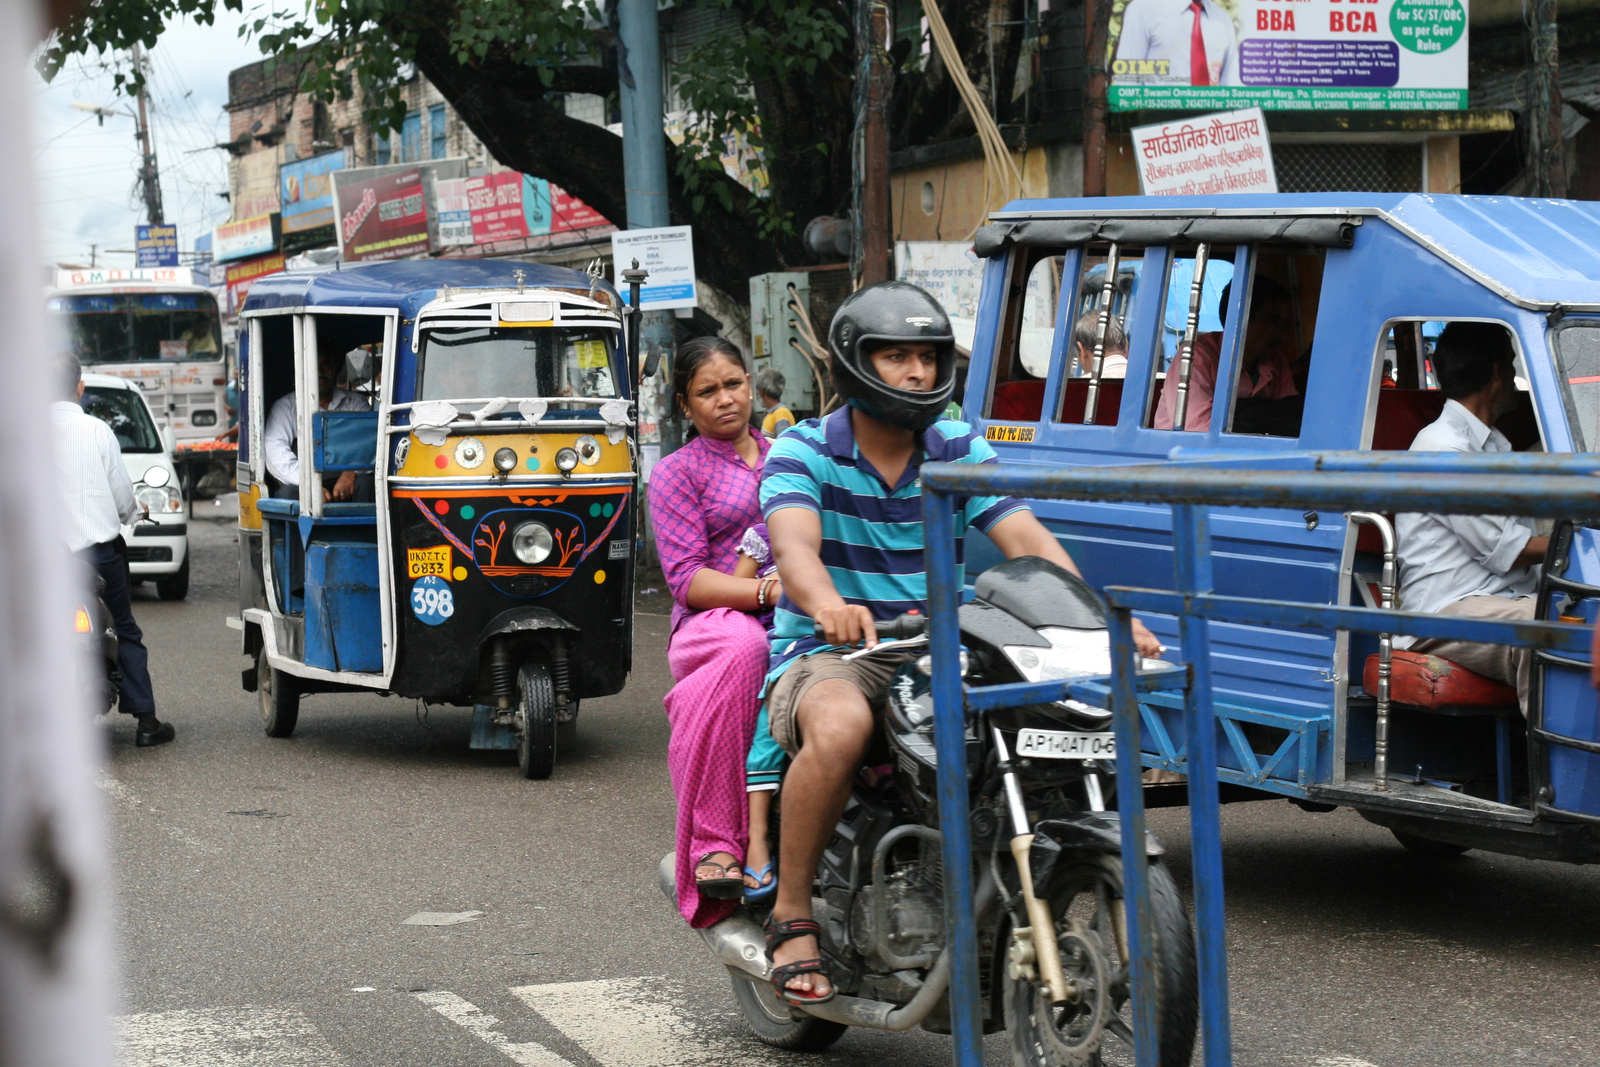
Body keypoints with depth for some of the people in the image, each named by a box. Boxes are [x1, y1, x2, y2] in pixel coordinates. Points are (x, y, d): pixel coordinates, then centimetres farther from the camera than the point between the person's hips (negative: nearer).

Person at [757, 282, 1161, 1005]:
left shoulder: (961, 453, 7)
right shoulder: (803, 452, -4)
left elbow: (1027, 539, -6)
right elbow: (794, 543, -24)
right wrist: (827, 605, -49)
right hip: (826, 657, -4)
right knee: (839, 726, -39)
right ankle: (791, 915, -21)